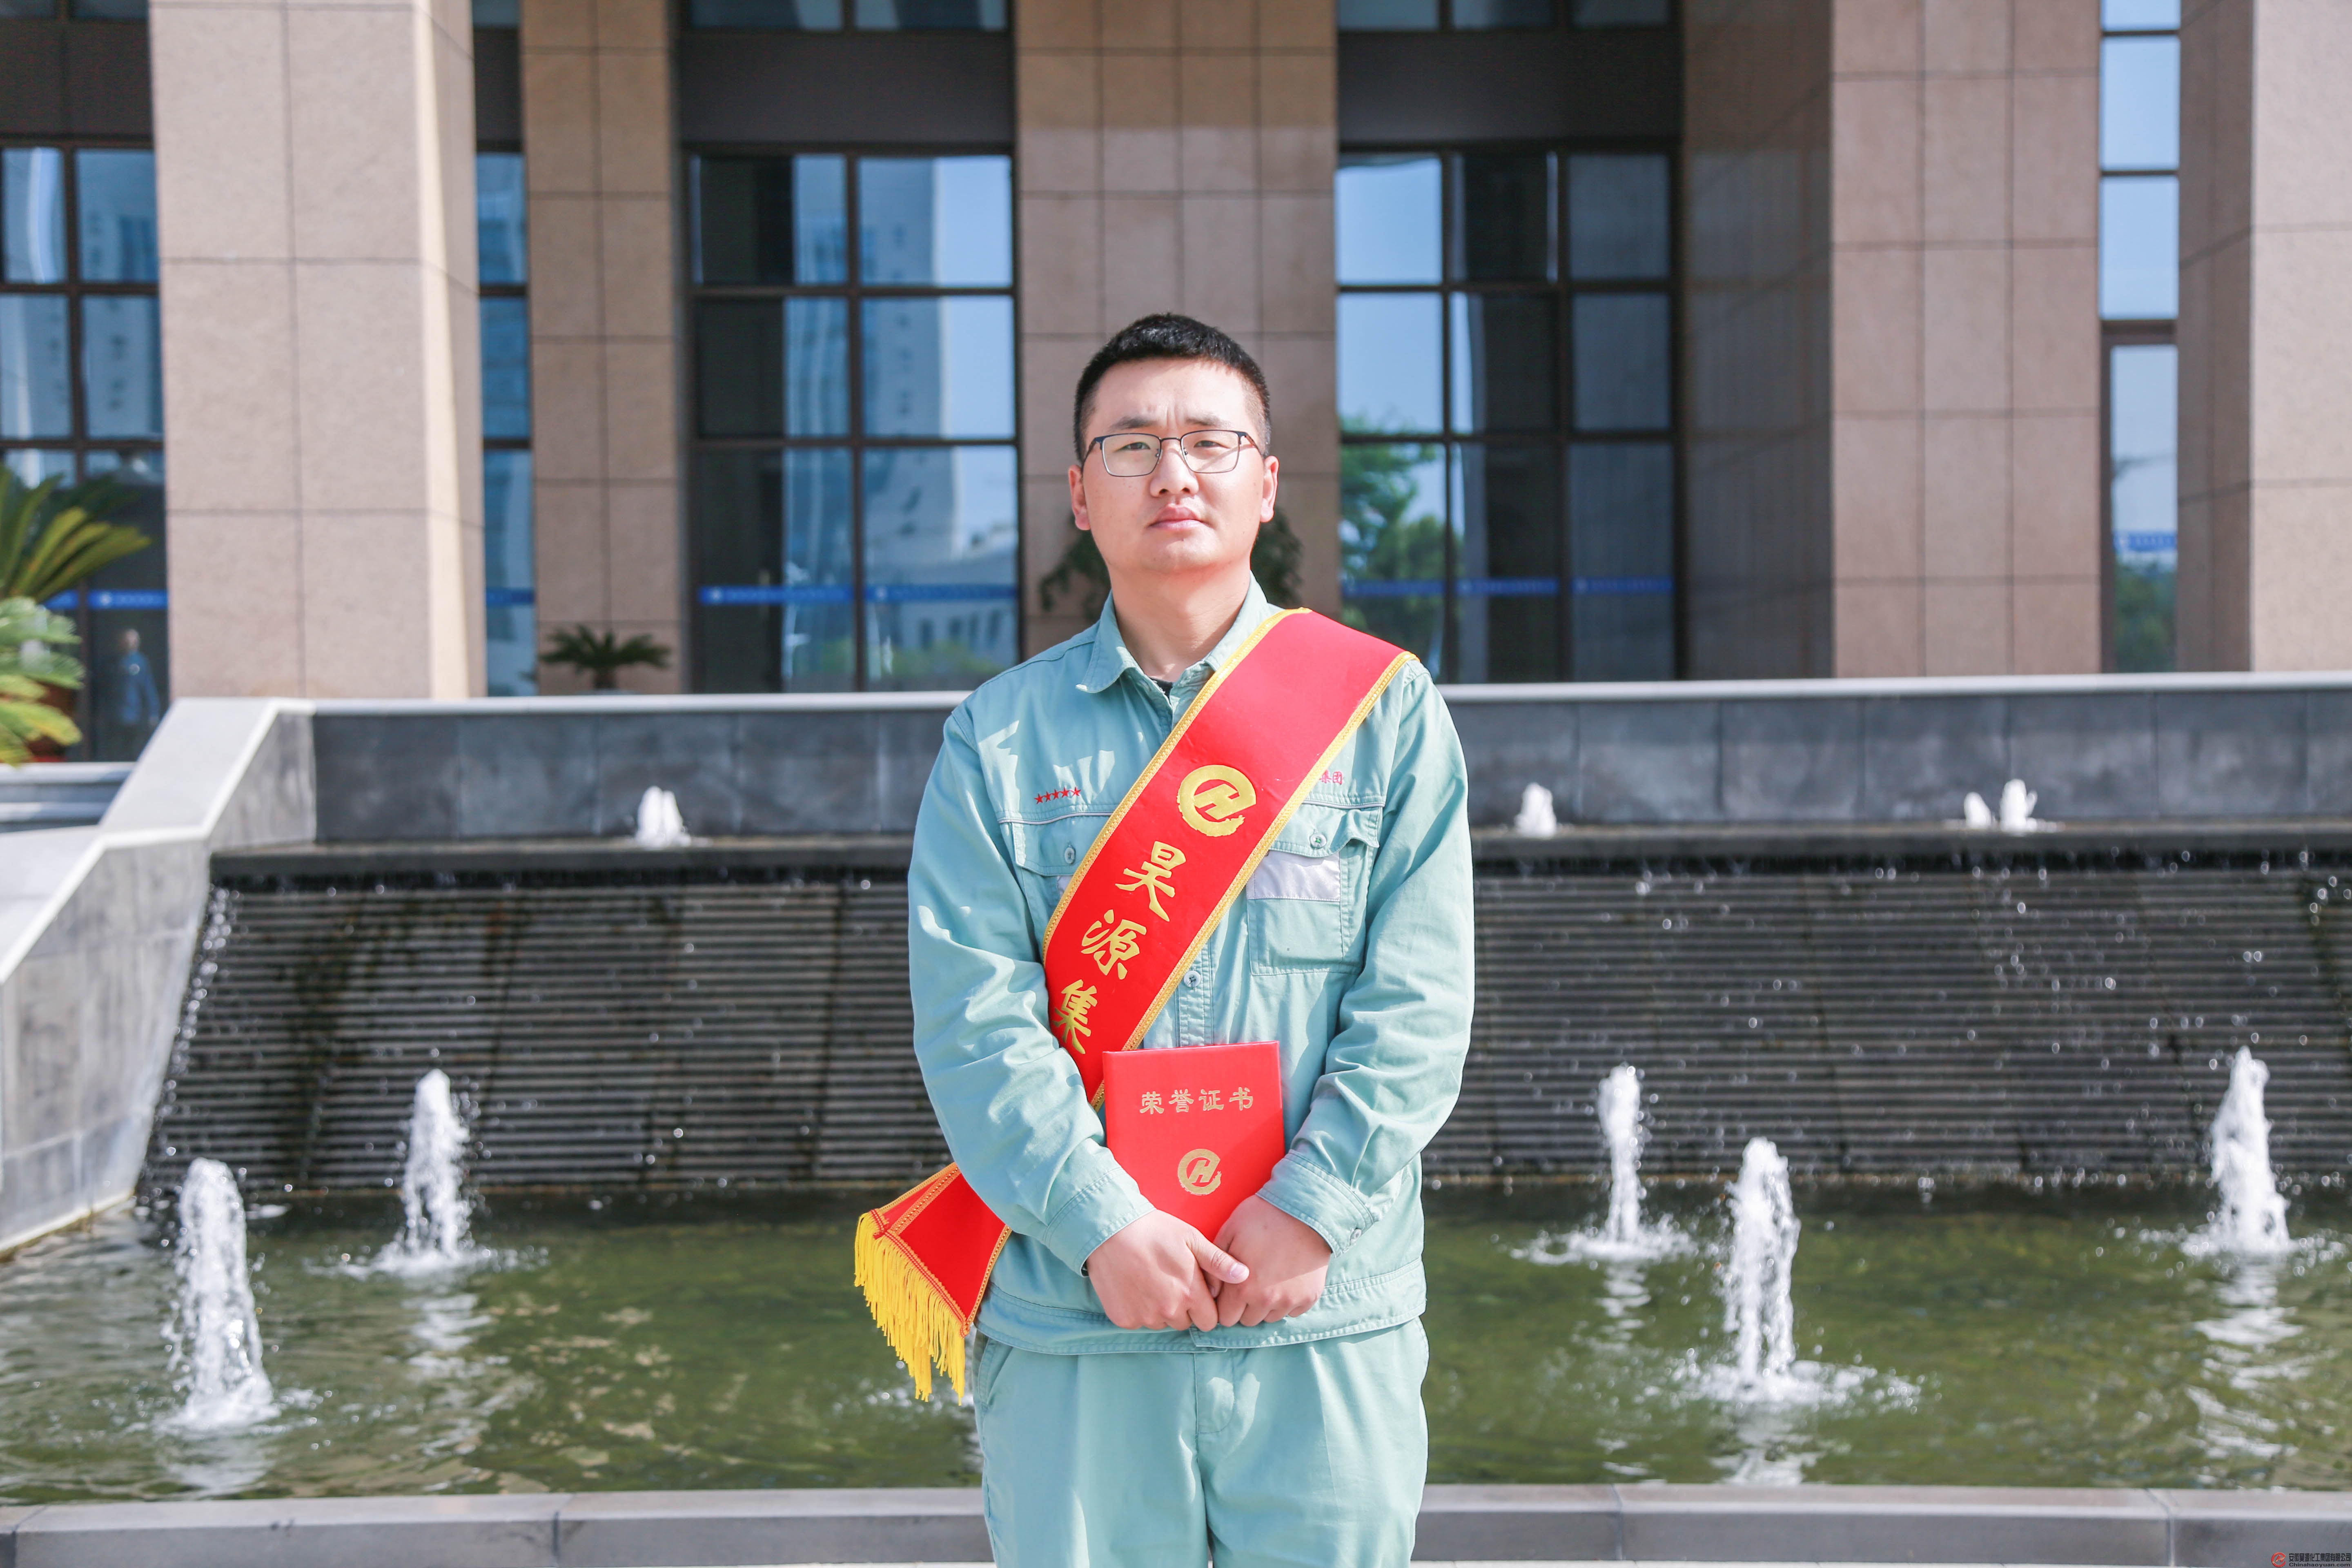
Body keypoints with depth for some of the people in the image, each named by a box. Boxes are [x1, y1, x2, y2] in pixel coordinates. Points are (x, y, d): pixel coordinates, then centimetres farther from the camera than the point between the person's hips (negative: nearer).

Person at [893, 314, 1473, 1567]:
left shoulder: (1385, 709, 5)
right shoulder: (1001, 736, 5)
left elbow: (1417, 1002, -1)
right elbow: (972, 1017, -3)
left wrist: (1310, 1207, -11)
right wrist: (1103, 1224, -13)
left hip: (1330, 1311, 0)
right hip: (1070, 1326, 0)